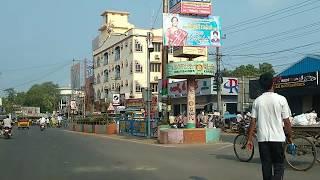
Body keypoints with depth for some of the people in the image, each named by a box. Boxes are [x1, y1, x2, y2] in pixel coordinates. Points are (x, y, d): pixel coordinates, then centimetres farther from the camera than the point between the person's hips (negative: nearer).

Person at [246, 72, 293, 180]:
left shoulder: (257, 101, 0)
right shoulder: (281, 99, -6)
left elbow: (253, 122, 0)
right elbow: (286, 121, -4)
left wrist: (249, 139, 6)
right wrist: (289, 136, 8)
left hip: (262, 138, 2)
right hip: (278, 138, -2)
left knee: (266, 166, 11)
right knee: (278, 166, 6)